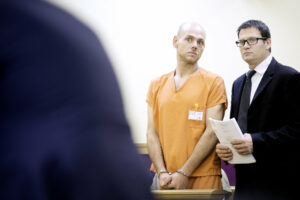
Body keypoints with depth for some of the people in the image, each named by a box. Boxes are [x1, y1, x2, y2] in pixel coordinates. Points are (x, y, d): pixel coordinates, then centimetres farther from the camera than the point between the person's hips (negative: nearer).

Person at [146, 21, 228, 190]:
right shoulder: (157, 85, 9)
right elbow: (152, 133, 4)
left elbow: (212, 132, -8)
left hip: (202, 178, -3)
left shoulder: (214, 82, -1)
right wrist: (162, 172, -10)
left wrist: (184, 173, -13)